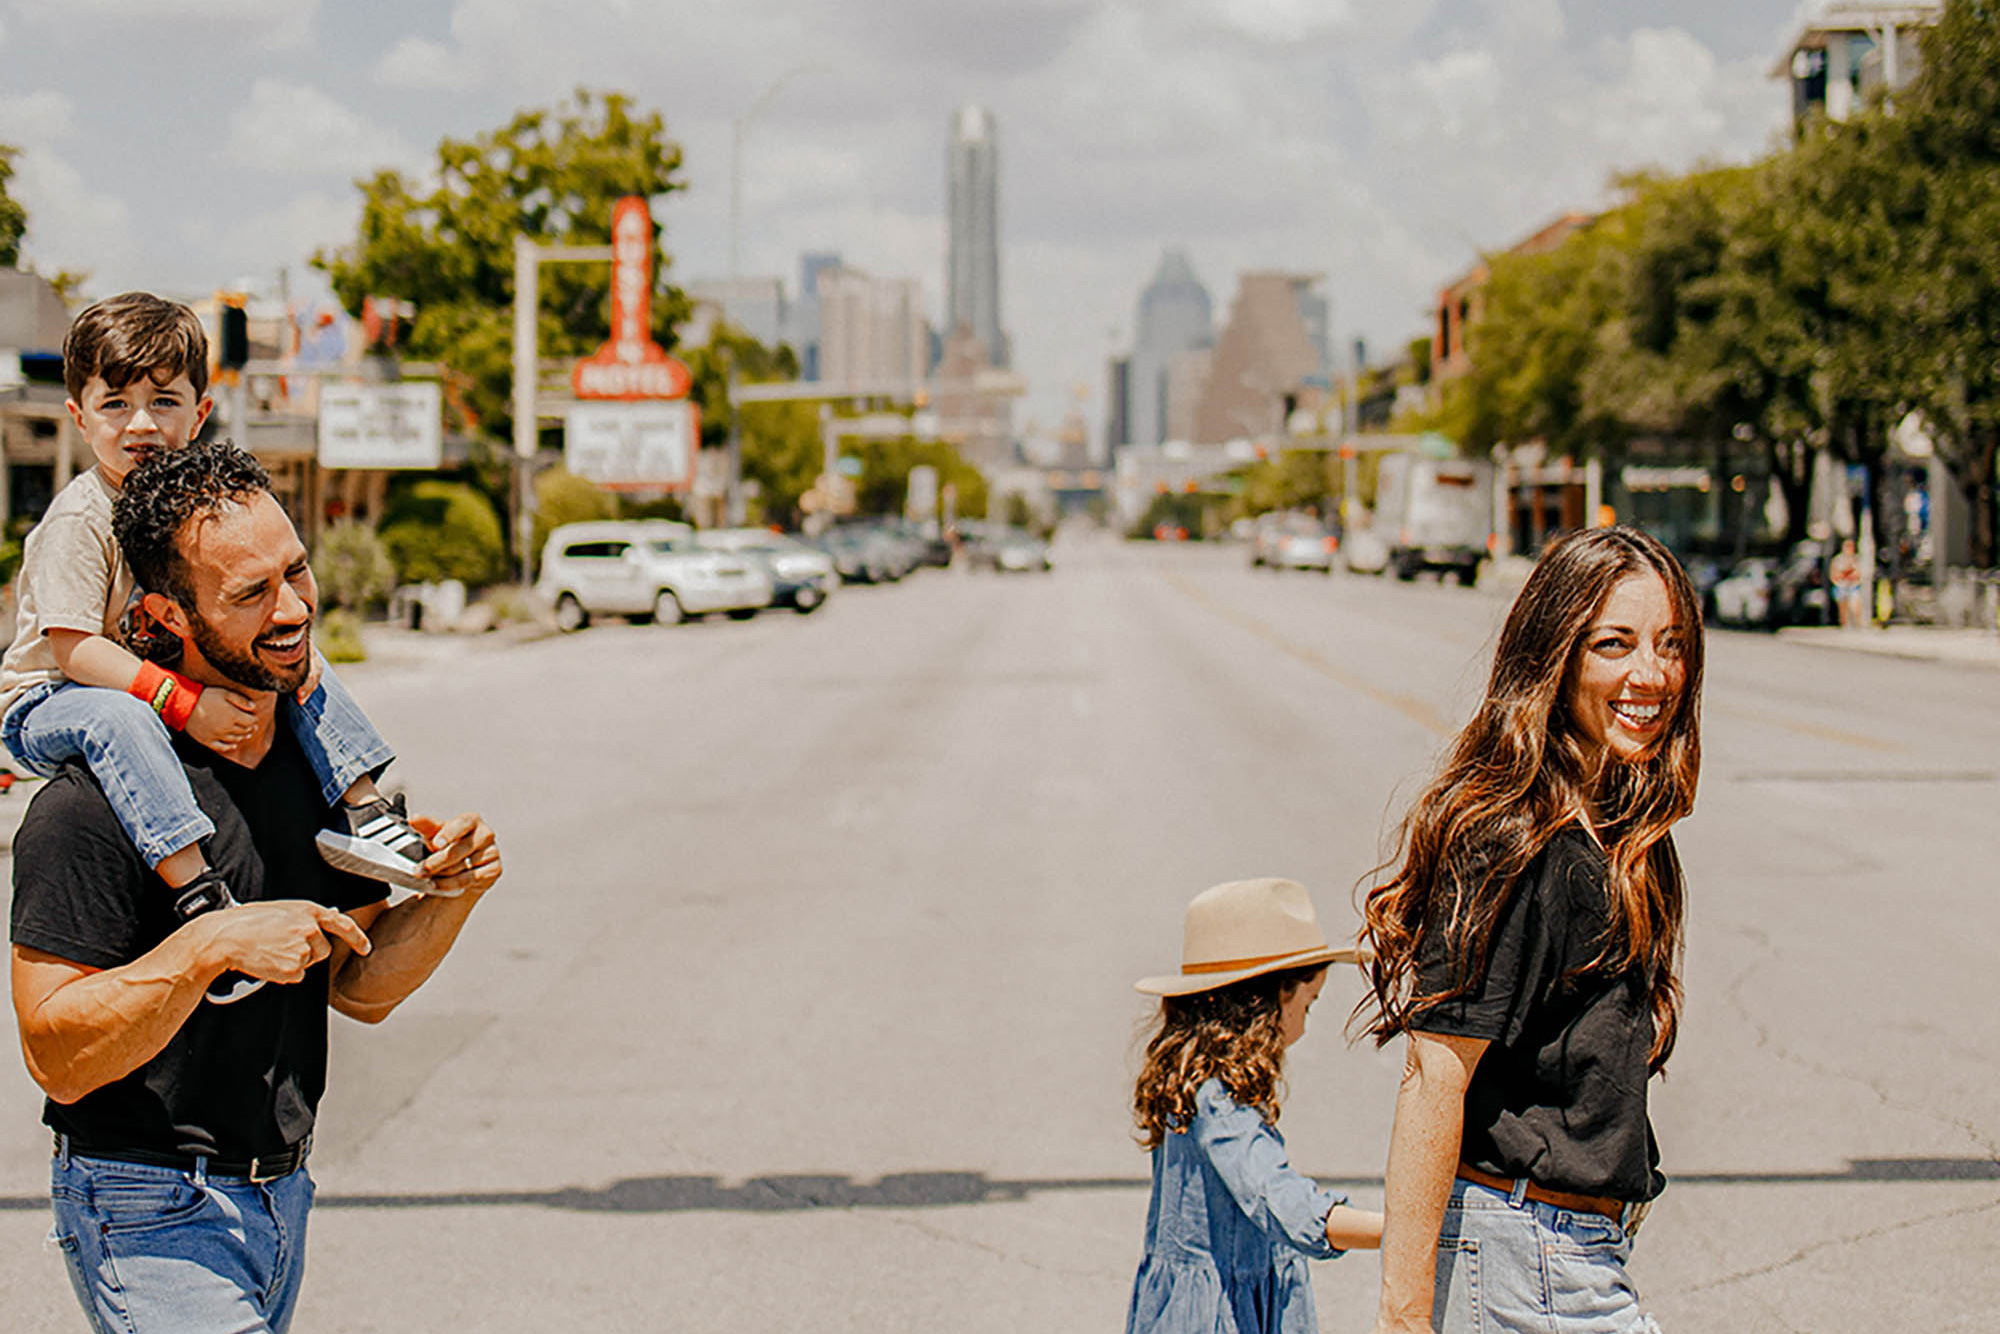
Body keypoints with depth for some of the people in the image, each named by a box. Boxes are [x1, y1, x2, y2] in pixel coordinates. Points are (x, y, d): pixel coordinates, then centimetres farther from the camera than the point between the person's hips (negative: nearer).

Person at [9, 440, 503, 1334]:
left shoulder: (320, 758, 6)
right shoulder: (90, 805, -18)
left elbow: (357, 986, 10)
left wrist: (450, 894, -7)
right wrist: (207, 947, -30)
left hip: (283, 1192, 7)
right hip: (151, 1217, -7)